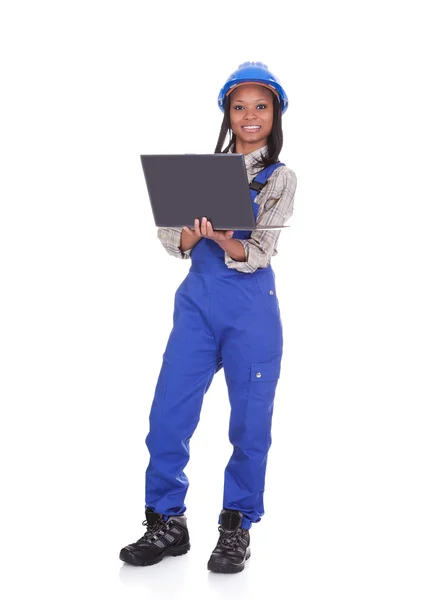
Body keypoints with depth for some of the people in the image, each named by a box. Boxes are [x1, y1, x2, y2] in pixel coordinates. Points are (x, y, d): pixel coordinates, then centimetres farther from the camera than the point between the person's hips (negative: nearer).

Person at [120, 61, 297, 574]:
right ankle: (167, 523, 14)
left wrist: (225, 240, -29)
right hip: (197, 301, 3)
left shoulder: (279, 178, 3)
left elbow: (259, 254, -8)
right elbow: (171, 238, 5)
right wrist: (192, 233, -18)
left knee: (250, 421, 2)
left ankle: (237, 526, 18)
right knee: (167, 416, -1)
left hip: (251, 308, -3)